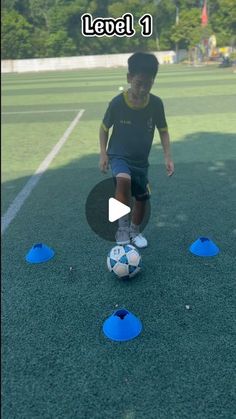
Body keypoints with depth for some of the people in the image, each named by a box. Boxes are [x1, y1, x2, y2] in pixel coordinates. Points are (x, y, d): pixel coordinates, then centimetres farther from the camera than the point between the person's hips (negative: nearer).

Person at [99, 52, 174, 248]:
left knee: (142, 198, 11)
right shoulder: (117, 102, -17)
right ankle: (123, 227, -18)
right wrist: (103, 154, -10)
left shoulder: (156, 103, -11)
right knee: (123, 179, -34)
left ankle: (135, 231, 37)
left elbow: (163, 130, 1)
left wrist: (168, 156, -7)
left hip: (141, 160, 4)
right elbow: (104, 128, -3)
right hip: (119, 156, -3)